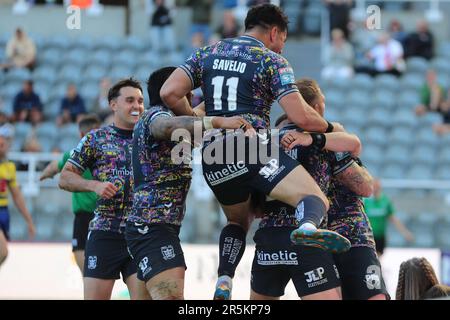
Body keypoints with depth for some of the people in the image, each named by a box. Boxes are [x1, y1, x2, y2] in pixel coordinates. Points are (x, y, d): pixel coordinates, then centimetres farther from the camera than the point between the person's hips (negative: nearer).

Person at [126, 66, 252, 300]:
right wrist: (219, 121, -40)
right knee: (172, 297, -23)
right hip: (153, 227, -11)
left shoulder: (151, 118, 23)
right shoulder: (155, 115, -8)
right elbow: (169, 125, -35)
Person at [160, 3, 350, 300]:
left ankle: (224, 281, 3)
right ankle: (309, 227, -49)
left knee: (238, 221, 28)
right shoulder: (272, 61, 5)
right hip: (253, 149, -5)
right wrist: (330, 127, 14)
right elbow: (301, 117, -5)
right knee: (317, 200, -11)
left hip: (213, 159, 5)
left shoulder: (207, 54, 19)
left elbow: (170, 93, 5)